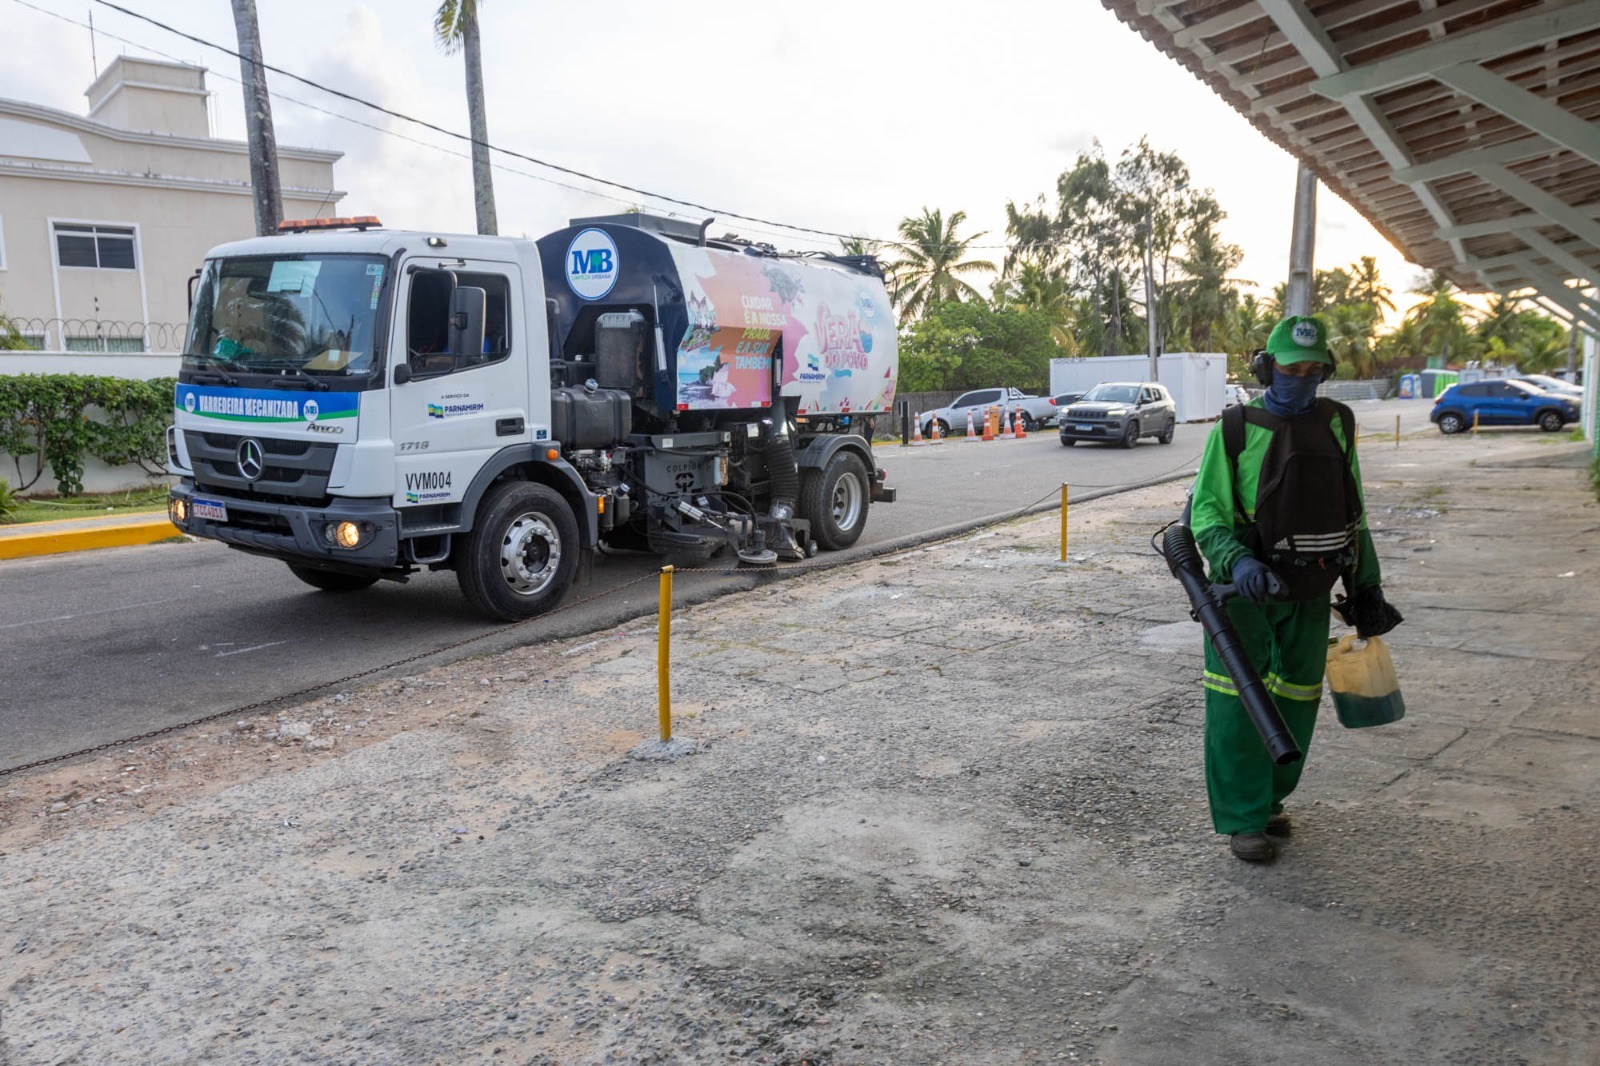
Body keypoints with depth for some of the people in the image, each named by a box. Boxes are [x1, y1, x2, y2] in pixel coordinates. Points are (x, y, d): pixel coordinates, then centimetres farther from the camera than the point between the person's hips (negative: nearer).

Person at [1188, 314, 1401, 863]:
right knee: (1238, 705, -5)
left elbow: (1354, 514, 16)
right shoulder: (1236, 429, -6)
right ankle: (1243, 820, 5)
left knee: (1295, 703, 12)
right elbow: (1206, 511, -10)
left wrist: (1368, 586, 16)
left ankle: (1269, 800, 29)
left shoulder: (1337, 425, 8)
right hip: (1245, 590, -5)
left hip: (1309, 593, 5)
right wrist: (1237, 562, -28)